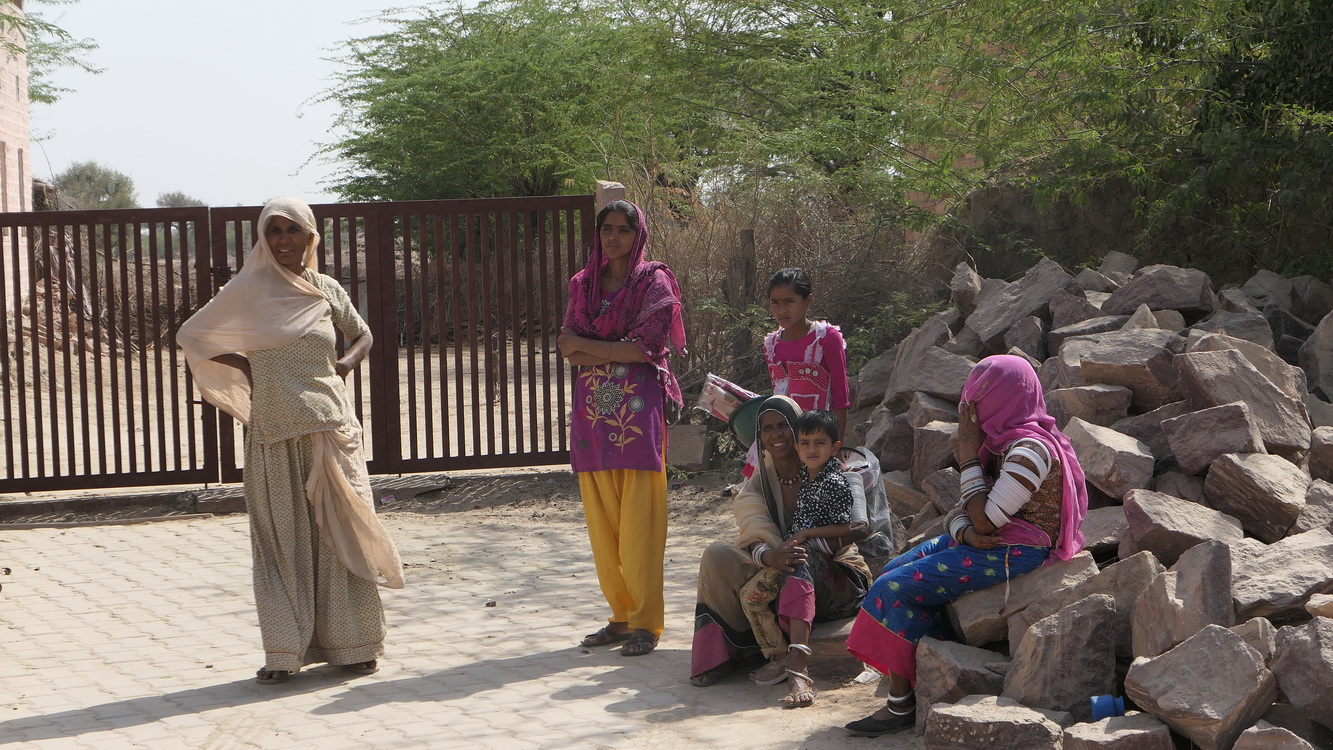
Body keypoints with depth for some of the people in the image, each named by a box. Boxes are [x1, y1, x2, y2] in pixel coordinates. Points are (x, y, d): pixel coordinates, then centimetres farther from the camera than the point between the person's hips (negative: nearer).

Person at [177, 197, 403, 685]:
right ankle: (284, 652, 6)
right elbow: (190, 335, 8)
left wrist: (349, 361, 3)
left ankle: (353, 643, 13)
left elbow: (362, 334, 23)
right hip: (274, 434, -2)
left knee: (339, 534, 3)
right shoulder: (249, 290, 0)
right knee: (282, 540, 1)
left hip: (330, 428, 2)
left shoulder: (328, 291, 7)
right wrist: (243, 366, 0)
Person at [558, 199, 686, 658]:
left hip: (638, 409, -5)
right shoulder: (583, 284, 16)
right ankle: (620, 615, 13)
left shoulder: (654, 282, 2)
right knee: (602, 521, 5)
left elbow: (648, 347, -9)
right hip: (593, 411, 5)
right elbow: (568, 348, 7)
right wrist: (617, 350, -9)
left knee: (639, 521, -7)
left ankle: (646, 623, -3)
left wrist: (587, 345, -4)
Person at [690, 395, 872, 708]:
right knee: (718, 555, -18)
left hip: (836, 579, -4)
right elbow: (756, 538, -15)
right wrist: (771, 556, -39)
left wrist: (809, 545, -35)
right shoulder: (756, 486, 4)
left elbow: (857, 527, -23)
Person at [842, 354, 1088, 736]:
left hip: (1011, 554, -10)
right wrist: (964, 532, -15)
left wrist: (969, 457, -16)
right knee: (895, 569, 4)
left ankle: (902, 704, -7)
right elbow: (963, 510, 9)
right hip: (986, 542, 10)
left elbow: (985, 521, -24)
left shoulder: (1029, 450, -20)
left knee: (895, 588, -14)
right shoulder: (1001, 440, 11)